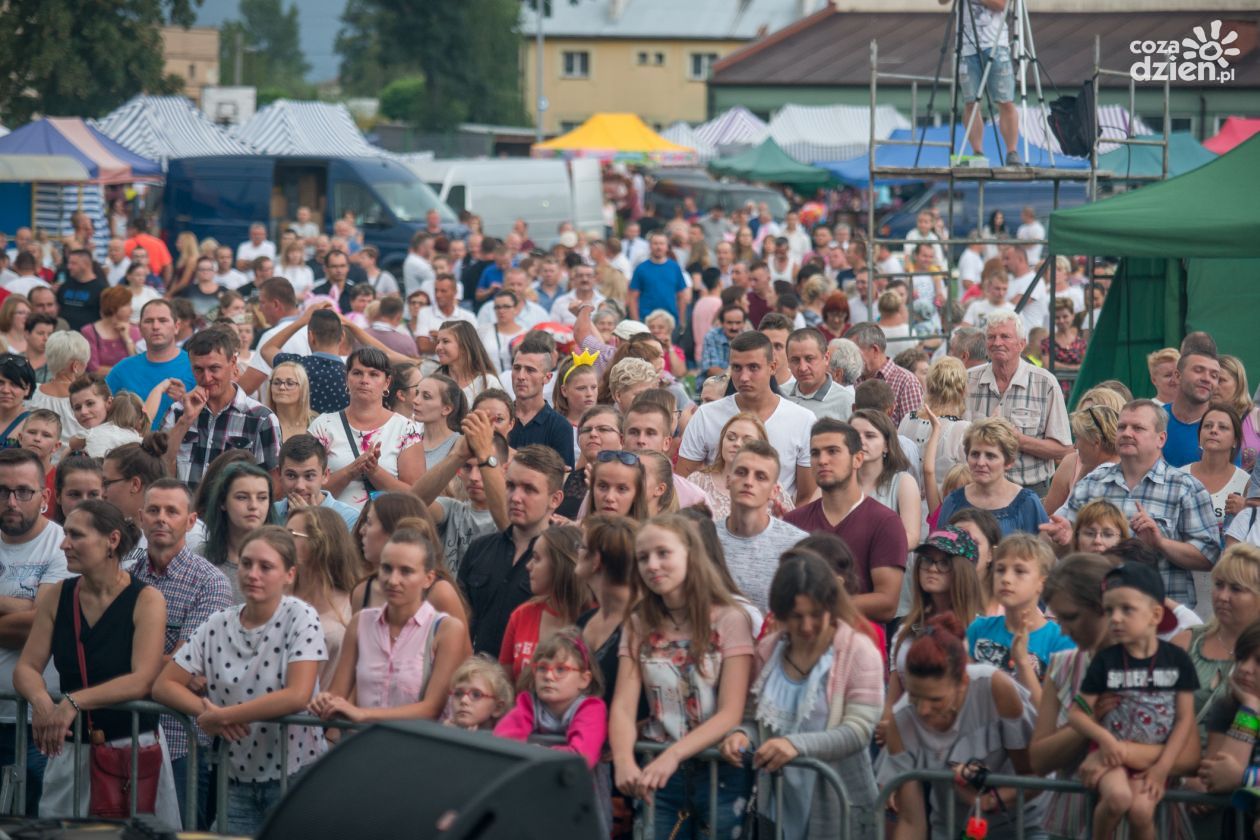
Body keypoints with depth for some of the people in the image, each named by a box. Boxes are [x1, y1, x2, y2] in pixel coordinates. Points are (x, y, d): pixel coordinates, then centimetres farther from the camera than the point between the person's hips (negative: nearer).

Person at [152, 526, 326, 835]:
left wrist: (221, 716, -17)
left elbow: (297, 696, -21)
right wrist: (206, 710, -16)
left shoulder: (301, 619, -8)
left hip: (293, 775, -4)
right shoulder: (218, 625, 4)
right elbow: (163, 685, 4)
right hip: (236, 779, 4)